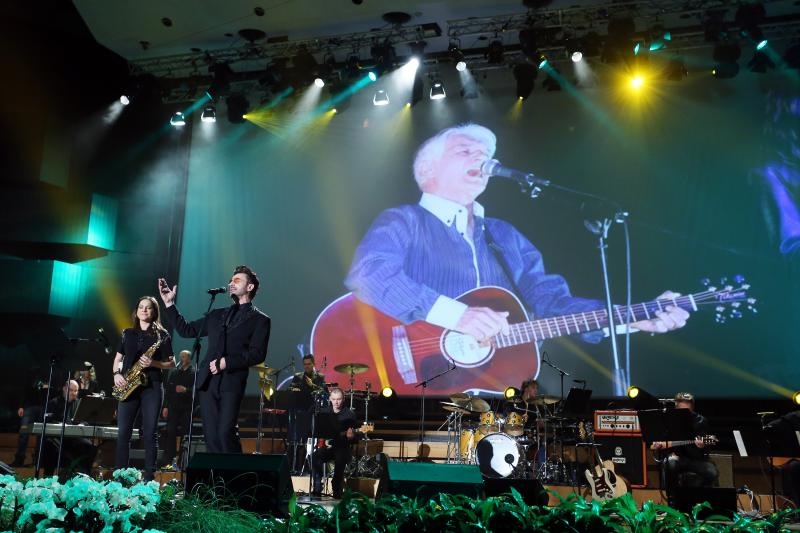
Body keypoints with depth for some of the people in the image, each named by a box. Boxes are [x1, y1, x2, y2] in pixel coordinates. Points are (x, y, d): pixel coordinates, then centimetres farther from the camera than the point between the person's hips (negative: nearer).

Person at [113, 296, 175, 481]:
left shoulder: (162, 334, 5)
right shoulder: (128, 333, 15)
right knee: (123, 433, -2)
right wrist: (116, 374, -3)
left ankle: (149, 477, 1)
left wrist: (153, 363, -13)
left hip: (151, 386, -3)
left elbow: (171, 363, 4)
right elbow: (118, 359, 17)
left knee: (149, 433, -3)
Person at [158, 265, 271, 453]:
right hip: (208, 381, 5)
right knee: (211, 436, 1)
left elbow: (257, 354, -5)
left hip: (232, 382, -5)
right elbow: (187, 330, 22)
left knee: (225, 433, -16)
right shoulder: (217, 315, 22)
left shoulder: (259, 319, 6)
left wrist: (227, 362, -13)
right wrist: (169, 304, 17)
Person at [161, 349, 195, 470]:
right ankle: (169, 461, 1)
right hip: (173, 407, 3)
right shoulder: (173, 372, 13)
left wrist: (185, 390, -24)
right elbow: (168, 389, 12)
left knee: (185, 434, -3)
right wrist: (166, 406, 7)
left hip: (187, 408, -3)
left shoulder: (194, 373, 0)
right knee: (170, 433, -2)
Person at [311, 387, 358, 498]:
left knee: (340, 459, -35)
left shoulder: (349, 414, -1)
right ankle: (317, 488, -18)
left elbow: (353, 435, -4)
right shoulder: (324, 412, 10)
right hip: (326, 445, 3)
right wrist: (324, 439, -2)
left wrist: (350, 436, -27)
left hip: (342, 446, -3)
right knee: (316, 457, -29)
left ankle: (337, 491, -17)